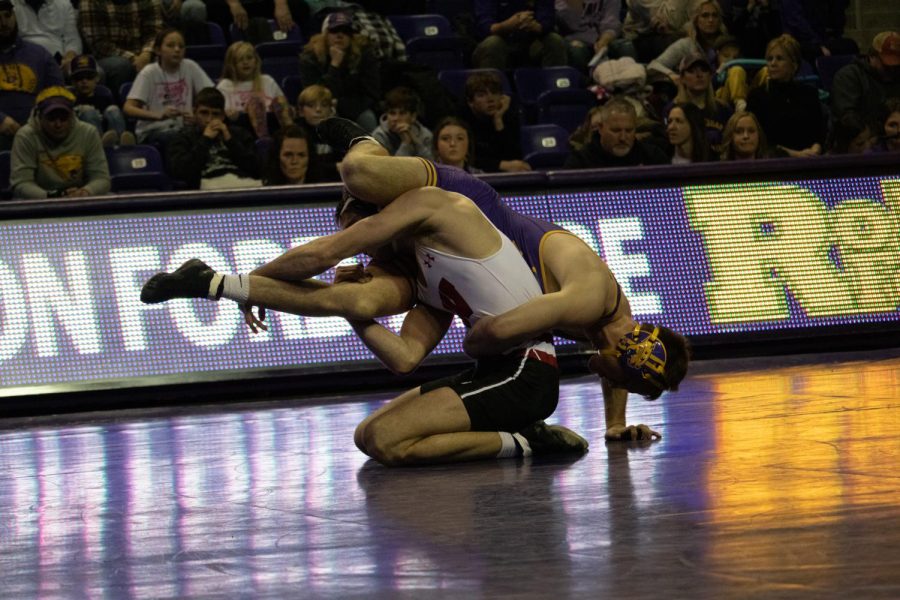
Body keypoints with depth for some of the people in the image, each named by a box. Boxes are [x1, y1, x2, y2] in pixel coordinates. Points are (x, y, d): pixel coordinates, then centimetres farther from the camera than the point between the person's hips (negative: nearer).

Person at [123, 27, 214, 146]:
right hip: (152, 132, -3)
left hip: (181, 129, 3)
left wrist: (197, 114, -21)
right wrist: (159, 115, -31)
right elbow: (129, 108, -14)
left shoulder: (190, 67, 3)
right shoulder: (149, 73, -5)